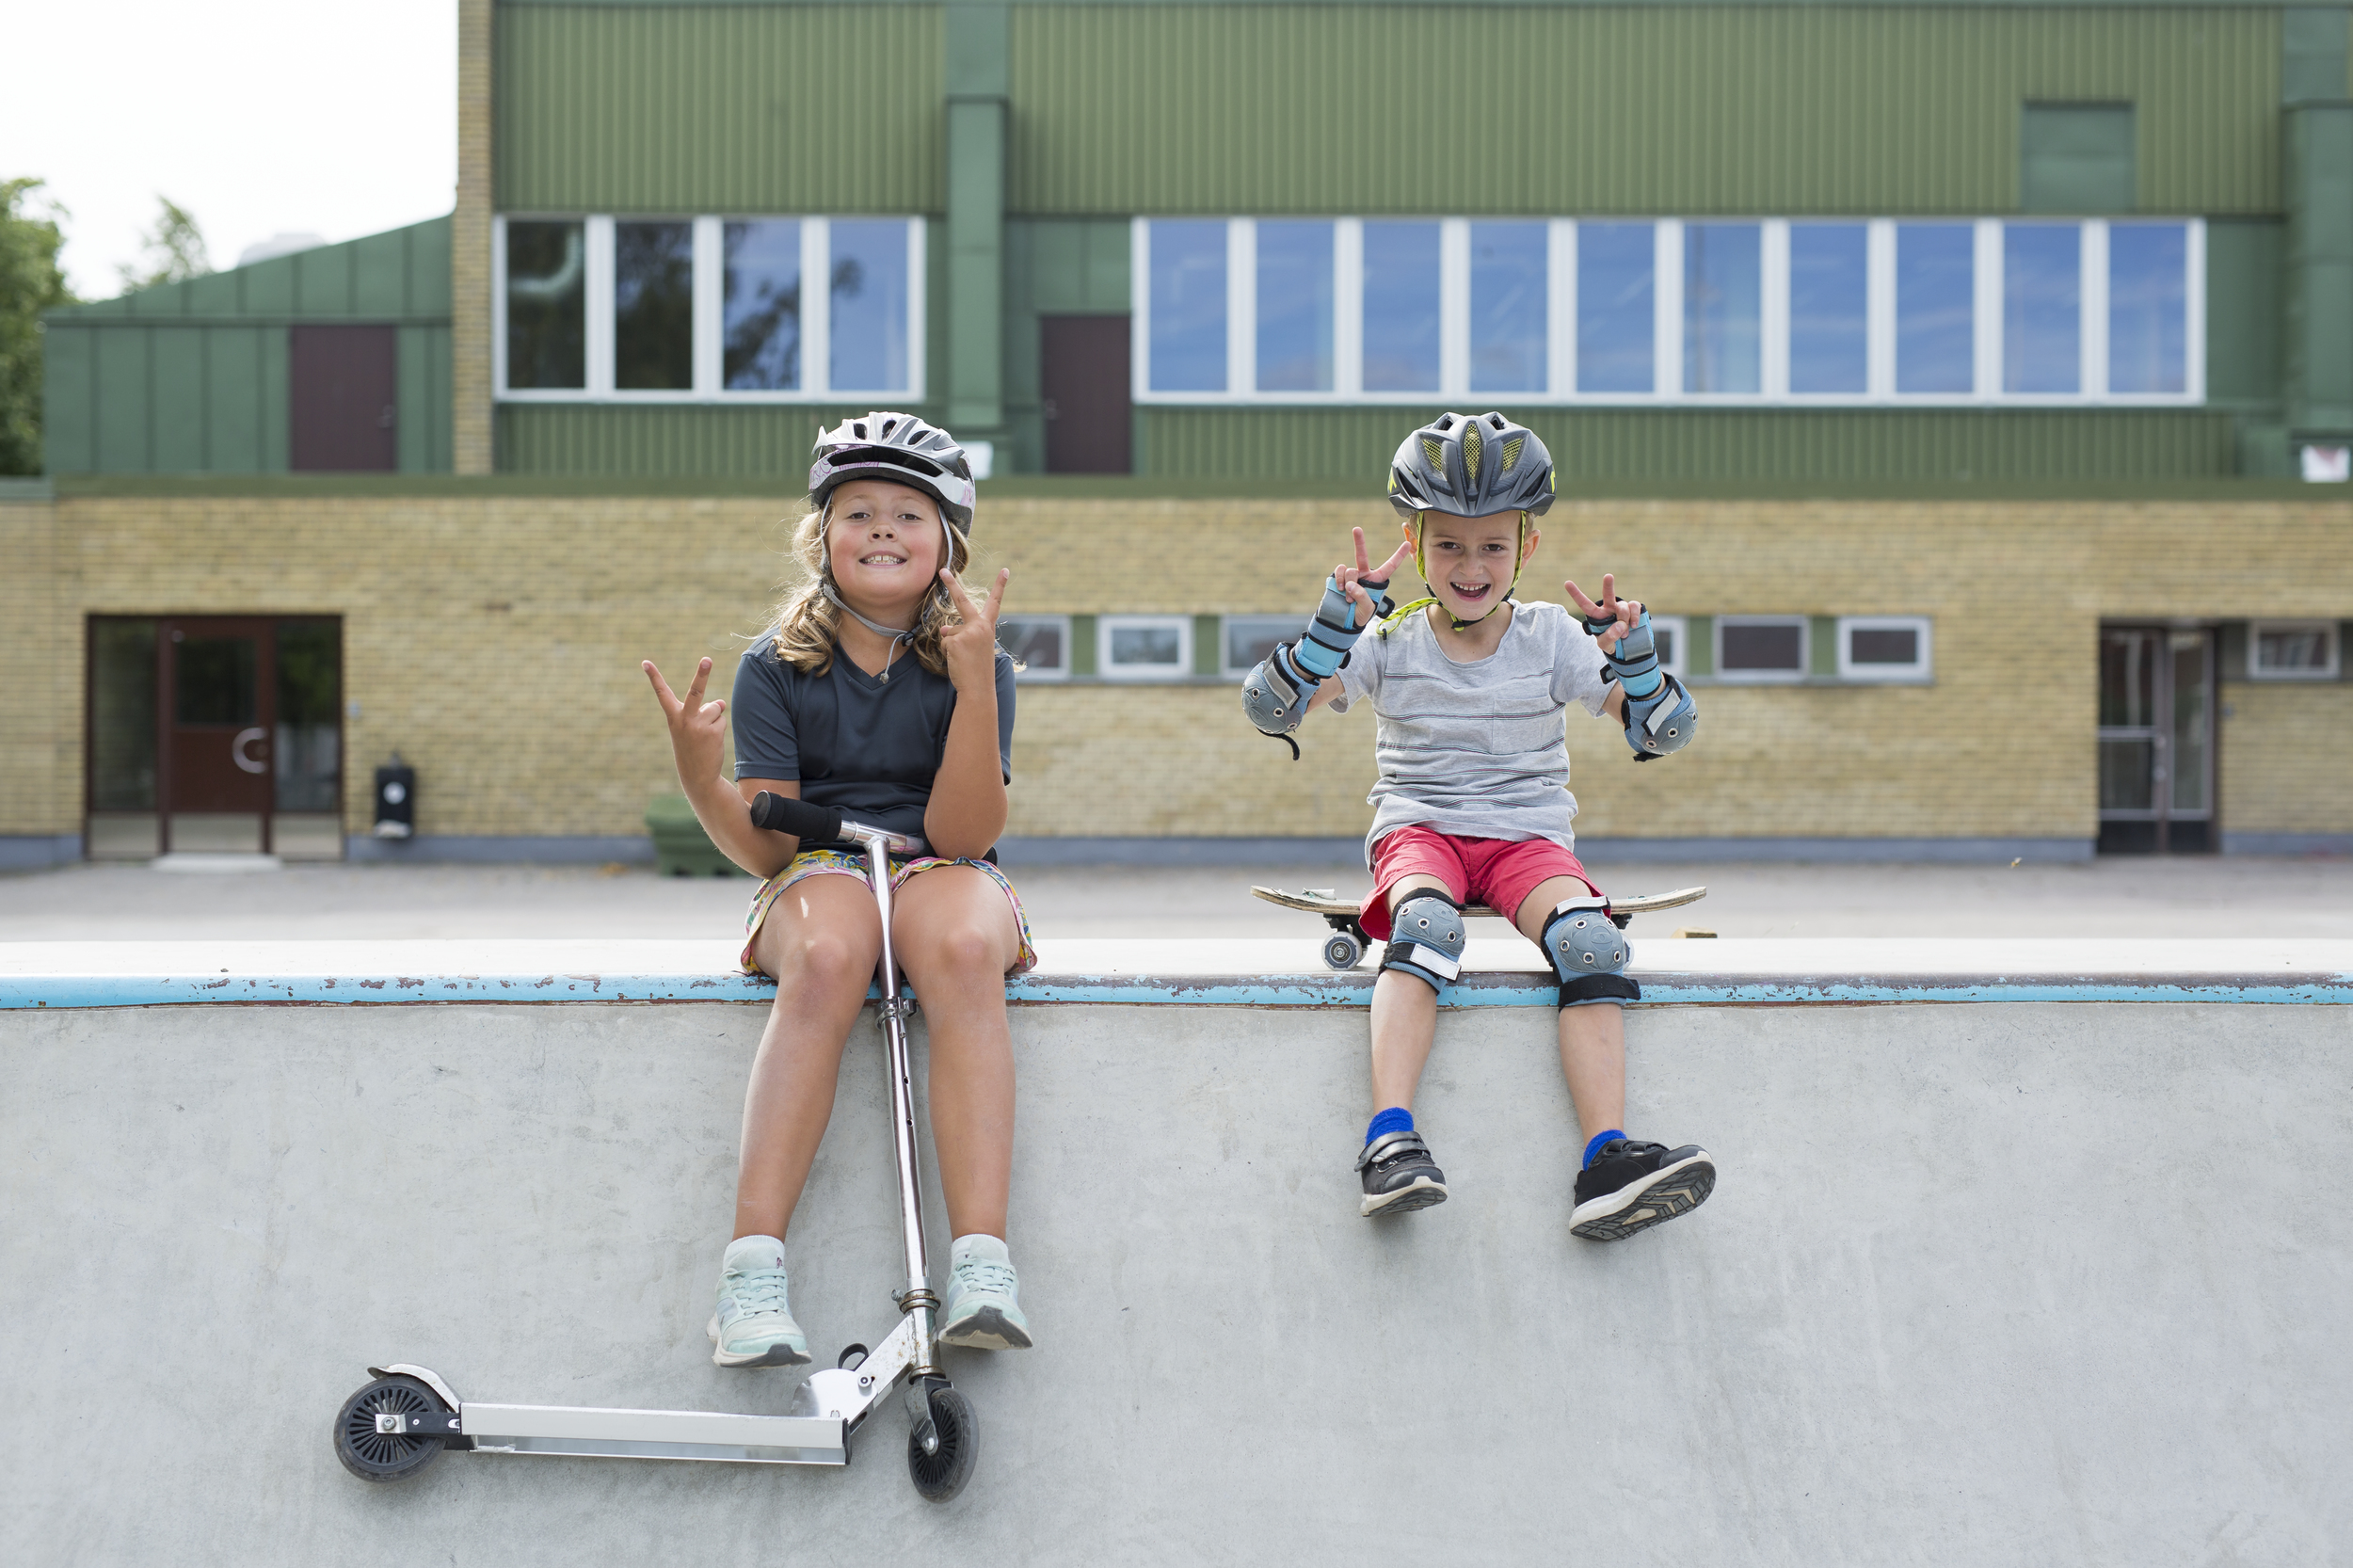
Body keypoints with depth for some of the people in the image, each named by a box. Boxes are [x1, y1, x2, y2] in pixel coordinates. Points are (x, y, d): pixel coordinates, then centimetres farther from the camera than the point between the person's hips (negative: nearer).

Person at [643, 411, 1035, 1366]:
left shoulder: (973, 664, 0)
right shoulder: (775, 667, 2)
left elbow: (962, 833, -13)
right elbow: (765, 846, -5)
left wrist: (975, 679, -21)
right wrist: (700, 778, -24)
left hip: (943, 871, 0)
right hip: (816, 872, 0)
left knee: (962, 950, -37)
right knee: (828, 960, -37)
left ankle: (981, 1266, -44)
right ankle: (754, 1267, -40)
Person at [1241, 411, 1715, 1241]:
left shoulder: (1552, 636, 6)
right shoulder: (1388, 642, 4)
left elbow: (1664, 731, 1)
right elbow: (1270, 708, -7)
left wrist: (1631, 653, -18)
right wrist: (1337, 623, -21)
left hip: (1529, 836, 1)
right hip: (1419, 829, -1)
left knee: (1591, 939, -31)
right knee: (1426, 923, -37)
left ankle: (1606, 1163, -38)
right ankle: (1389, 1142, -47)